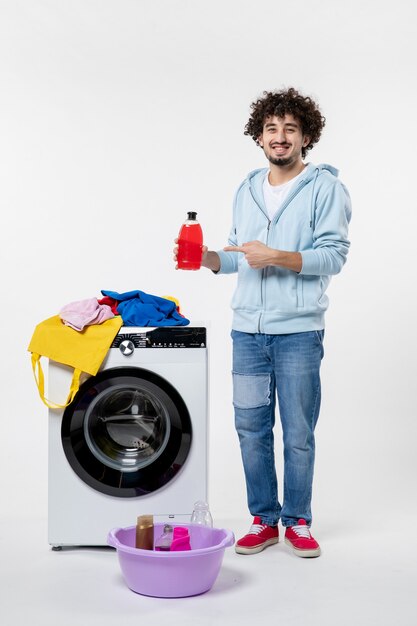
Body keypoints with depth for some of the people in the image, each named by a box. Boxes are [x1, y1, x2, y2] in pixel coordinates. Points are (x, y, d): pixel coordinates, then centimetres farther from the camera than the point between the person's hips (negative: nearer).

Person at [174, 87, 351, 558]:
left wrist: (276, 257, -20)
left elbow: (333, 255, -11)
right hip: (248, 329, 5)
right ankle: (263, 519, 22)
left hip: (299, 330, -4)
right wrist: (207, 258, -1)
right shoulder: (247, 190, 14)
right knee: (251, 427, 8)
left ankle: (297, 521, 20)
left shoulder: (325, 187, -2)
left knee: (298, 432, 4)